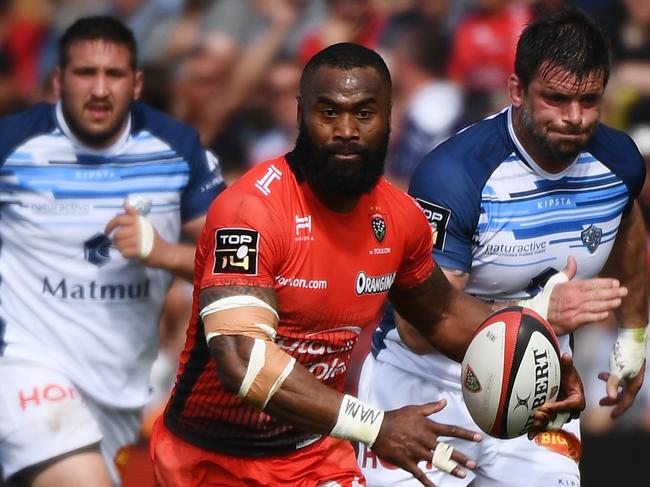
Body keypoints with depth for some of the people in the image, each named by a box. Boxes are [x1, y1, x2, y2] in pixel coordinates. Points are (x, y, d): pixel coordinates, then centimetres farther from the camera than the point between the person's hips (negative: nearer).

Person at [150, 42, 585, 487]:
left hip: (316, 450, 6)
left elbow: (443, 313, 17)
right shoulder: (250, 210, -24)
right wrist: (375, 428, -38)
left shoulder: (399, 217, -3)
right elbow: (241, 360, -35)